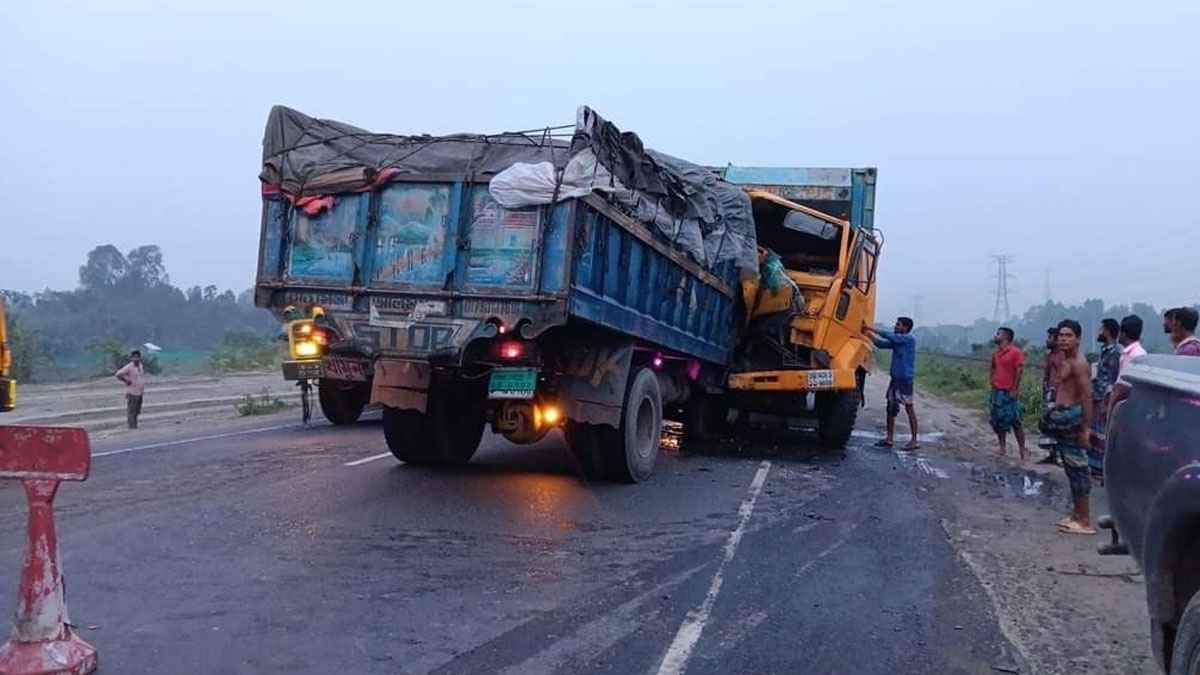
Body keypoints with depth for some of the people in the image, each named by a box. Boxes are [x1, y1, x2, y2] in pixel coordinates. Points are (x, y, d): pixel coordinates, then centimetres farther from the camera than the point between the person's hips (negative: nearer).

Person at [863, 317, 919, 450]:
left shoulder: (909, 339, -8)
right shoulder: (897, 341, 15)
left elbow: (890, 336, -17)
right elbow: (881, 343, 12)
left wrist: (872, 329, -13)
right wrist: (868, 332, 3)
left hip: (905, 379, -8)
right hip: (895, 378, 8)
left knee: (909, 408, -3)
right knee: (891, 407, 8)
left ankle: (914, 441, 2)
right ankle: (889, 439, 14)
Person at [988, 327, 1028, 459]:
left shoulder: (1016, 352, -10)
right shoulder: (995, 353, 12)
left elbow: (1020, 371, -13)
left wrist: (1014, 390, -16)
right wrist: (992, 383, 9)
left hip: (1010, 392, -7)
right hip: (996, 392, 7)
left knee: (1015, 422, -6)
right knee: (998, 422, 8)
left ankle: (1022, 449, 1)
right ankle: (1003, 449, 16)